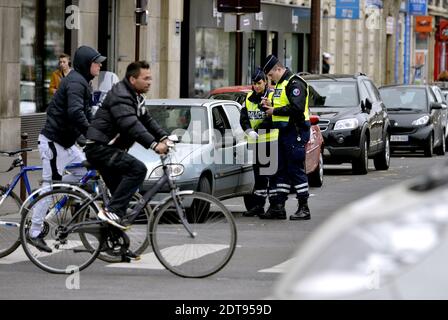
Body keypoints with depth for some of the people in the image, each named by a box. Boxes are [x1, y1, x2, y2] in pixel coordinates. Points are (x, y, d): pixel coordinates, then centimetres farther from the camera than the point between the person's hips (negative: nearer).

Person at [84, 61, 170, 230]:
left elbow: (147, 120, 16)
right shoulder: (120, 96, -19)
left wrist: (164, 137, 0)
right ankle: (111, 211, -27)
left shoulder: (136, 97, 16)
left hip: (108, 148, 11)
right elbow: (131, 125, -31)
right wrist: (154, 144, -38)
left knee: (121, 193, 11)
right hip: (99, 147, -11)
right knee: (138, 168, -25)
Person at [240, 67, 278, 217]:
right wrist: (249, 131, -13)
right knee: (258, 175, 11)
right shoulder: (249, 98, 11)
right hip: (255, 142, 6)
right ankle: (258, 206, 16)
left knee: (272, 174, -6)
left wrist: (257, 131, -23)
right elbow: (243, 117, 5)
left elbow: (272, 119, -16)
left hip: (271, 140, -6)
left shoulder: (272, 96, -7)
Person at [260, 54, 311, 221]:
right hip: (284, 133, 10)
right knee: (282, 171, 10)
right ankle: (278, 207, 14)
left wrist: (275, 111, -15)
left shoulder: (295, 83, -13)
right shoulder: (280, 84, 18)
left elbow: (297, 108, -24)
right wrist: (271, 105, 6)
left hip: (296, 132, -10)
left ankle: (304, 209, -1)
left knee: (296, 170, -6)